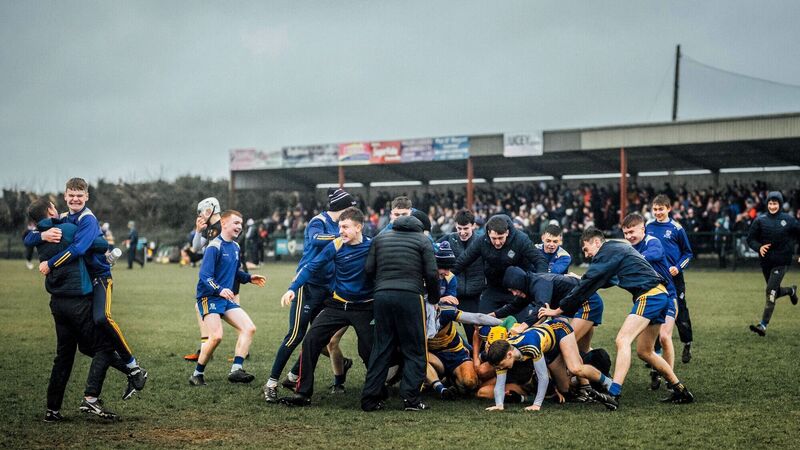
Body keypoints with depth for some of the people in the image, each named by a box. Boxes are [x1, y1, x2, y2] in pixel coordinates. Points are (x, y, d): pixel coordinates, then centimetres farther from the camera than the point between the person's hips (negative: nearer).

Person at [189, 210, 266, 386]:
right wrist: (220, 290, -35)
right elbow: (205, 276, -21)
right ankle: (197, 374, -4)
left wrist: (249, 277, 12)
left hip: (227, 299, 8)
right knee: (216, 336, -22)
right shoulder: (215, 246, -13)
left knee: (249, 328, -5)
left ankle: (236, 370, -7)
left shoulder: (235, 247, 12)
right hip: (209, 297, -8)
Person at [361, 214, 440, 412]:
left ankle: (370, 399, 7)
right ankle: (410, 398, -3)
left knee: (381, 348, 10)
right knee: (415, 350, 4)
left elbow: (369, 269, 10)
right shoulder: (422, 240, 8)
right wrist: (434, 299, 14)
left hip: (382, 296, 4)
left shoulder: (379, 238, 18)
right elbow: (431, 273, 1)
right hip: (410, 297, -4)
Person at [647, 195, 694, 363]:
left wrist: (678, 267, -13)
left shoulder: (676, 228, -6)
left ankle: (687, 345, 24)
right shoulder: (648, 227, 3)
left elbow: (688, 253, 1)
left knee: (680, 313, 4)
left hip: (673, 278, -3)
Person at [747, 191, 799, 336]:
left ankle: (763, 326, -14)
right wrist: (759, 247, -17)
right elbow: (750, 238, 1)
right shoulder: (760, 220, -1)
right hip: (766, 261, 3)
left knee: (771, 292, -14)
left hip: (781, 262, -3)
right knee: (774, 292, 15)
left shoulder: (788, 220, -2)